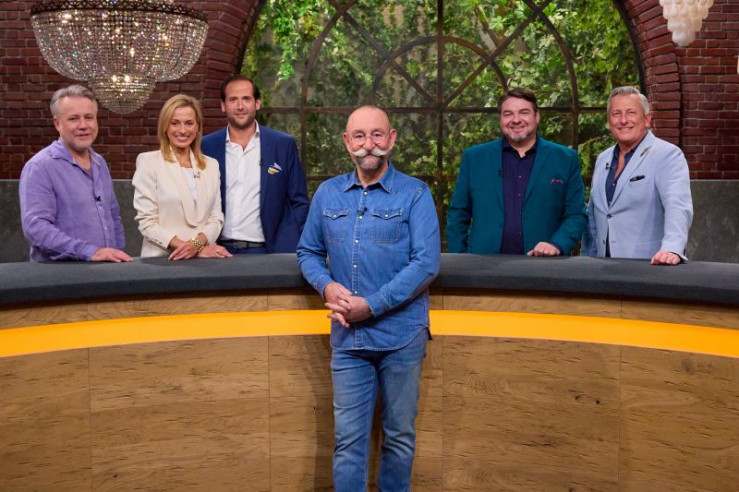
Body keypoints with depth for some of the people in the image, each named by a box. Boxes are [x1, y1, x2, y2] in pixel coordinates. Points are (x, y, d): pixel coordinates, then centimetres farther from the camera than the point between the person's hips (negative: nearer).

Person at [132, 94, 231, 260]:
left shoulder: (211, 165, 13)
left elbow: (216, 218, 9)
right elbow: (147, 222, -4)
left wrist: (197, 244, -11)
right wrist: (192, 248, -11)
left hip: (204, 258, 2)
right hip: (161, 259, -2)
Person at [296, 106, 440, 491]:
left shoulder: (415, 194, -5)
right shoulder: (327, 194, 6)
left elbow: (426, 262, -13)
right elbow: (308, 252, 13)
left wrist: (371, 306, -18)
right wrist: (326, 286, -9)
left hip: (401, 334, -2)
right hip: (347, 337, 2)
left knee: (399, 435, 12)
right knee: (348, 439, 5)